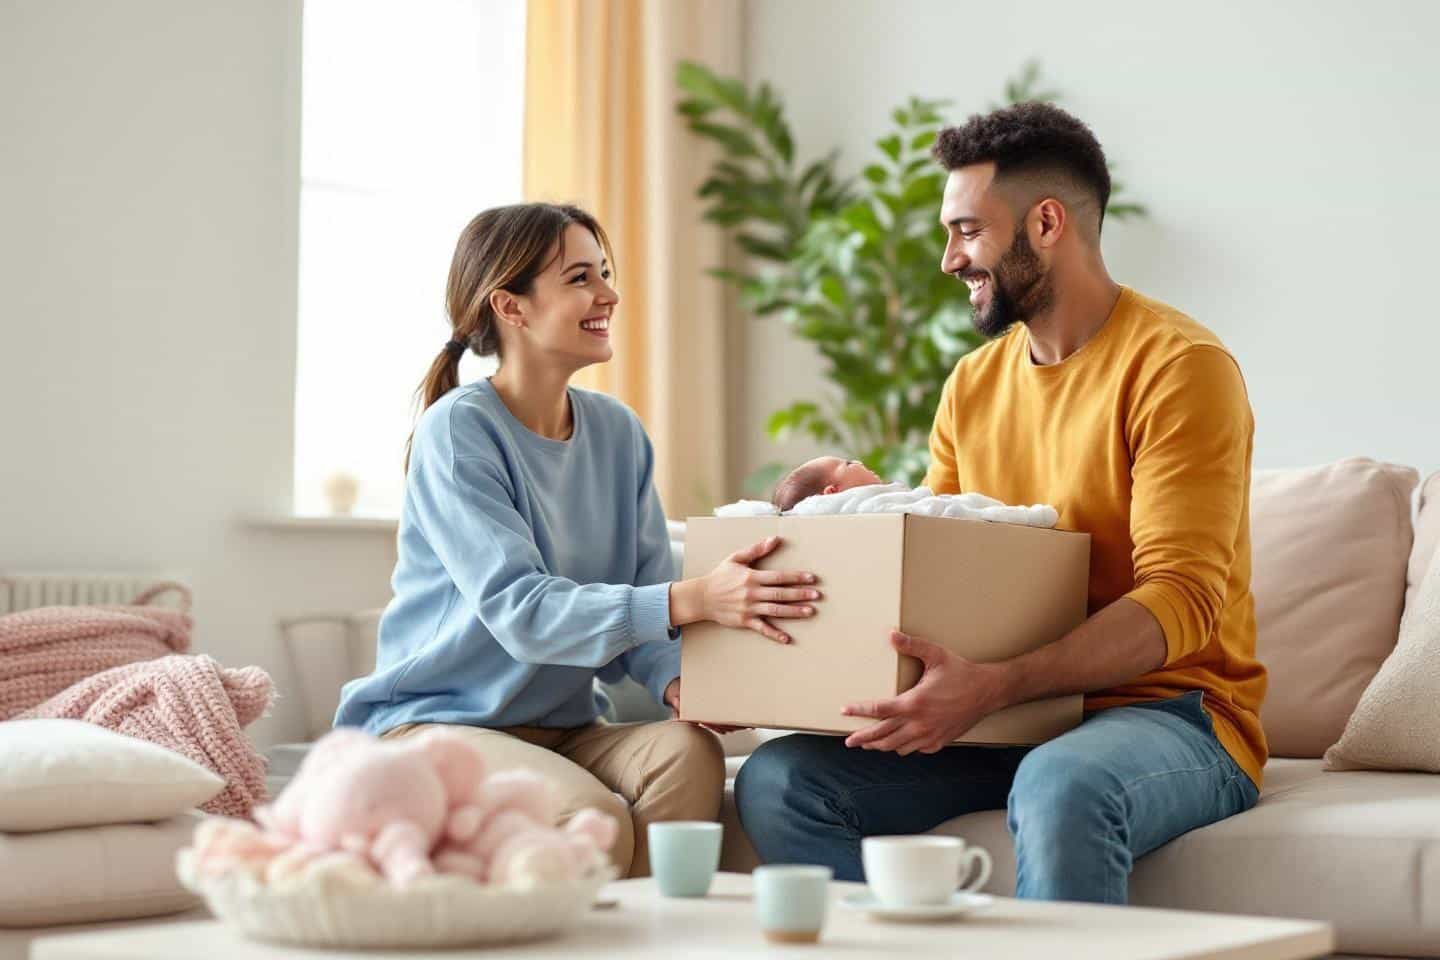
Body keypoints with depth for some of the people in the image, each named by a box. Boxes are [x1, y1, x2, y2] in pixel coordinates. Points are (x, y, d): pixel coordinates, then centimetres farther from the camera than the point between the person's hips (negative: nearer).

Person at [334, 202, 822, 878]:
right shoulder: (459, 431, -13)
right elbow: (518, 608, -25)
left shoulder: (617, 433, 8)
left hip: (562, 727, 6)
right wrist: (690, 600, -38)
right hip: (438, 720, -6)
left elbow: (640, 602, 6)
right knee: (596, 819, -32)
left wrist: (677, 680, -19)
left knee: (689, 748, -25)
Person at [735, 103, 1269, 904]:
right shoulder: (974, 384, 14)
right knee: (777, 781, -14)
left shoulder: (1180, 367, -10)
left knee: (1060, 787, -41)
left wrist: (992, 686, -31)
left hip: (1170, 712, -6)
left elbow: (1182, 600, -19)